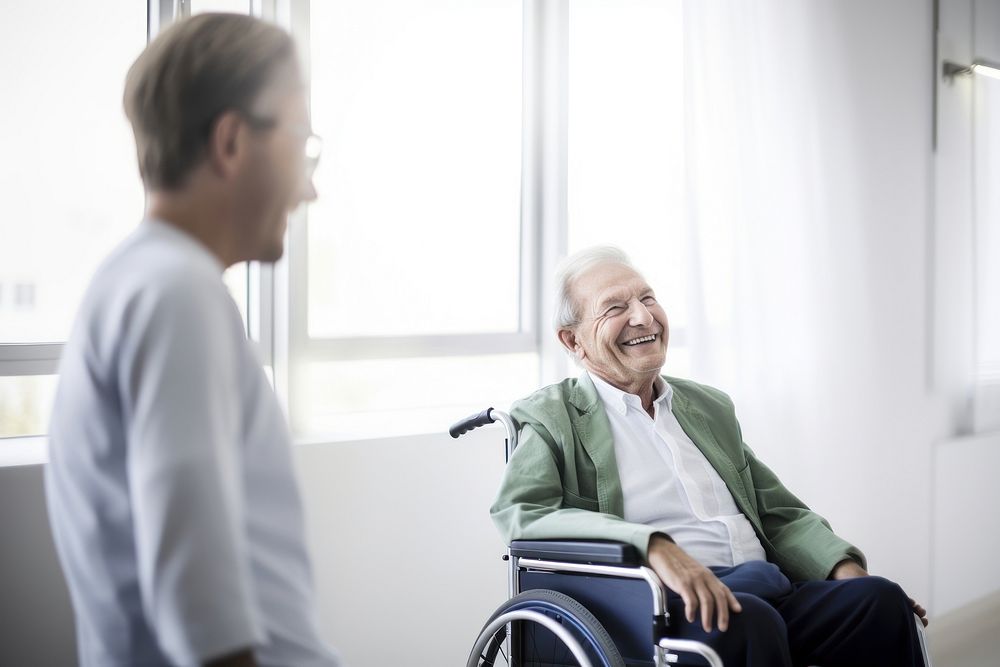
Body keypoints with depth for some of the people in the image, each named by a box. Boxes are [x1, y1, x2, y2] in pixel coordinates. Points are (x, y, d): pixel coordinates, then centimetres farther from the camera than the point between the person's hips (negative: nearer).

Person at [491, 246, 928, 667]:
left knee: (881, 600, -21)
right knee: (746, 619, -36)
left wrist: (845, 569, 3)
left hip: (769, 594, 6)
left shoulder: (710, 407, 24)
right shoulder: (552, 418, 6)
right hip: (662, 606, -5)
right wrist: (653, 546, -25)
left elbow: (780, 514, 24)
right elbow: (520, 513, -12)